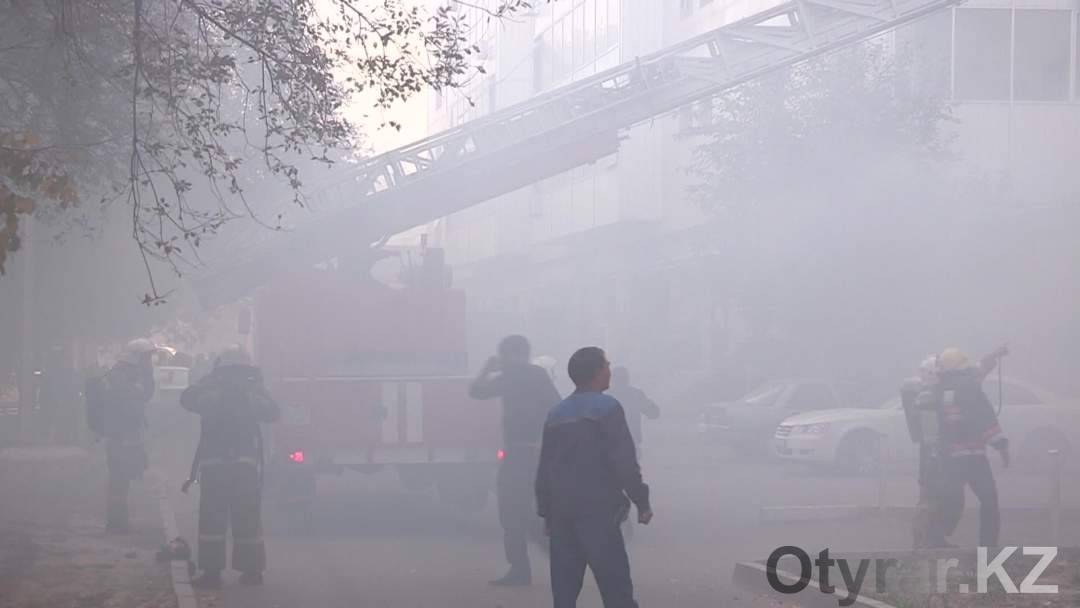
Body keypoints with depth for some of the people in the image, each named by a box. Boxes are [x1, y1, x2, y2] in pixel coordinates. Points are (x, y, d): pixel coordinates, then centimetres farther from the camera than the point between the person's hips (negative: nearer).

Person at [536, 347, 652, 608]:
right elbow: (624, 462, -13)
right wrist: (642, 501, -5)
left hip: (561, 511, 7)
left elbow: (544, 469, 14)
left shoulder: (556, 414, 13)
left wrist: (546, 511, 19)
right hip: (596, 510, -7)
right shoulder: (607, 407, -7)